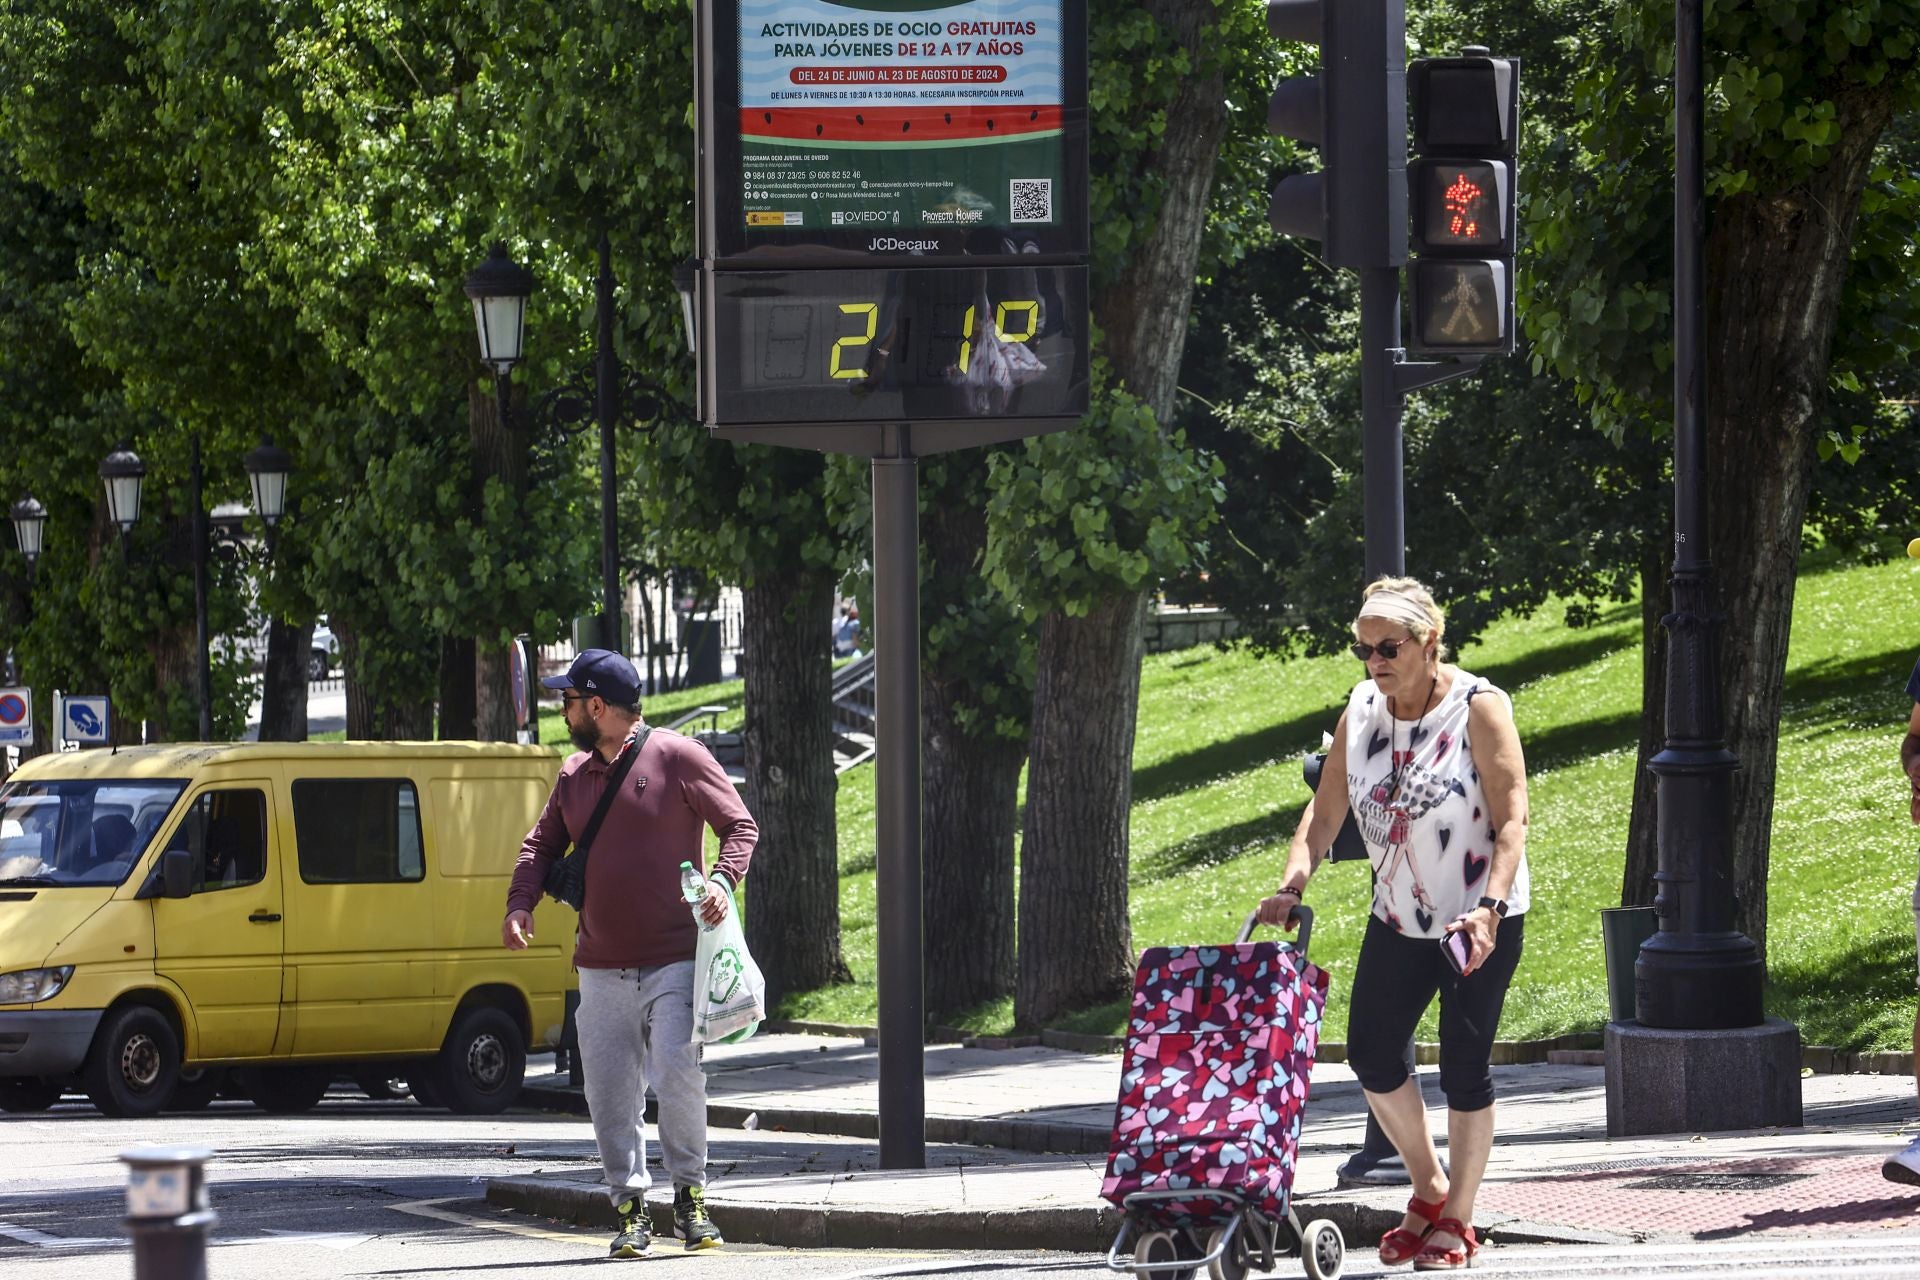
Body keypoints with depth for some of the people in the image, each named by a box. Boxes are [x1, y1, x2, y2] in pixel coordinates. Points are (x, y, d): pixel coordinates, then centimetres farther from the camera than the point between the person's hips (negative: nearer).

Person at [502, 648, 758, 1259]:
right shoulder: (574, 774, 14)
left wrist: (723, 882, -19)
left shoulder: (677, 757, -3)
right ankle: (630, 1207, 9)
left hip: (673, 962, -5)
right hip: (601, 969, 5)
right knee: (609, 1095, 1)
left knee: (678, 1076, -15)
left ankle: (690, 1196, 2)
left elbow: (740, 826, 0)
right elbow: (543, 842, 18)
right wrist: (521, 902, -1)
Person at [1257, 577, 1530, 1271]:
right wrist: (1291, 886, -13)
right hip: (1399, 918, 5)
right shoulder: (1362, 708, 0)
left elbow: (1512, 817, -18)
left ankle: (1456, 1221, 9)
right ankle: (1428, 1188, 22)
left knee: (1463, 1063, -2)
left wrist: (1491, 908, -30)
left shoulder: (1478, 707, -14)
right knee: (1370, 1050, 1)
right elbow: (1326, 811, 2)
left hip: (1481, 918, -5)